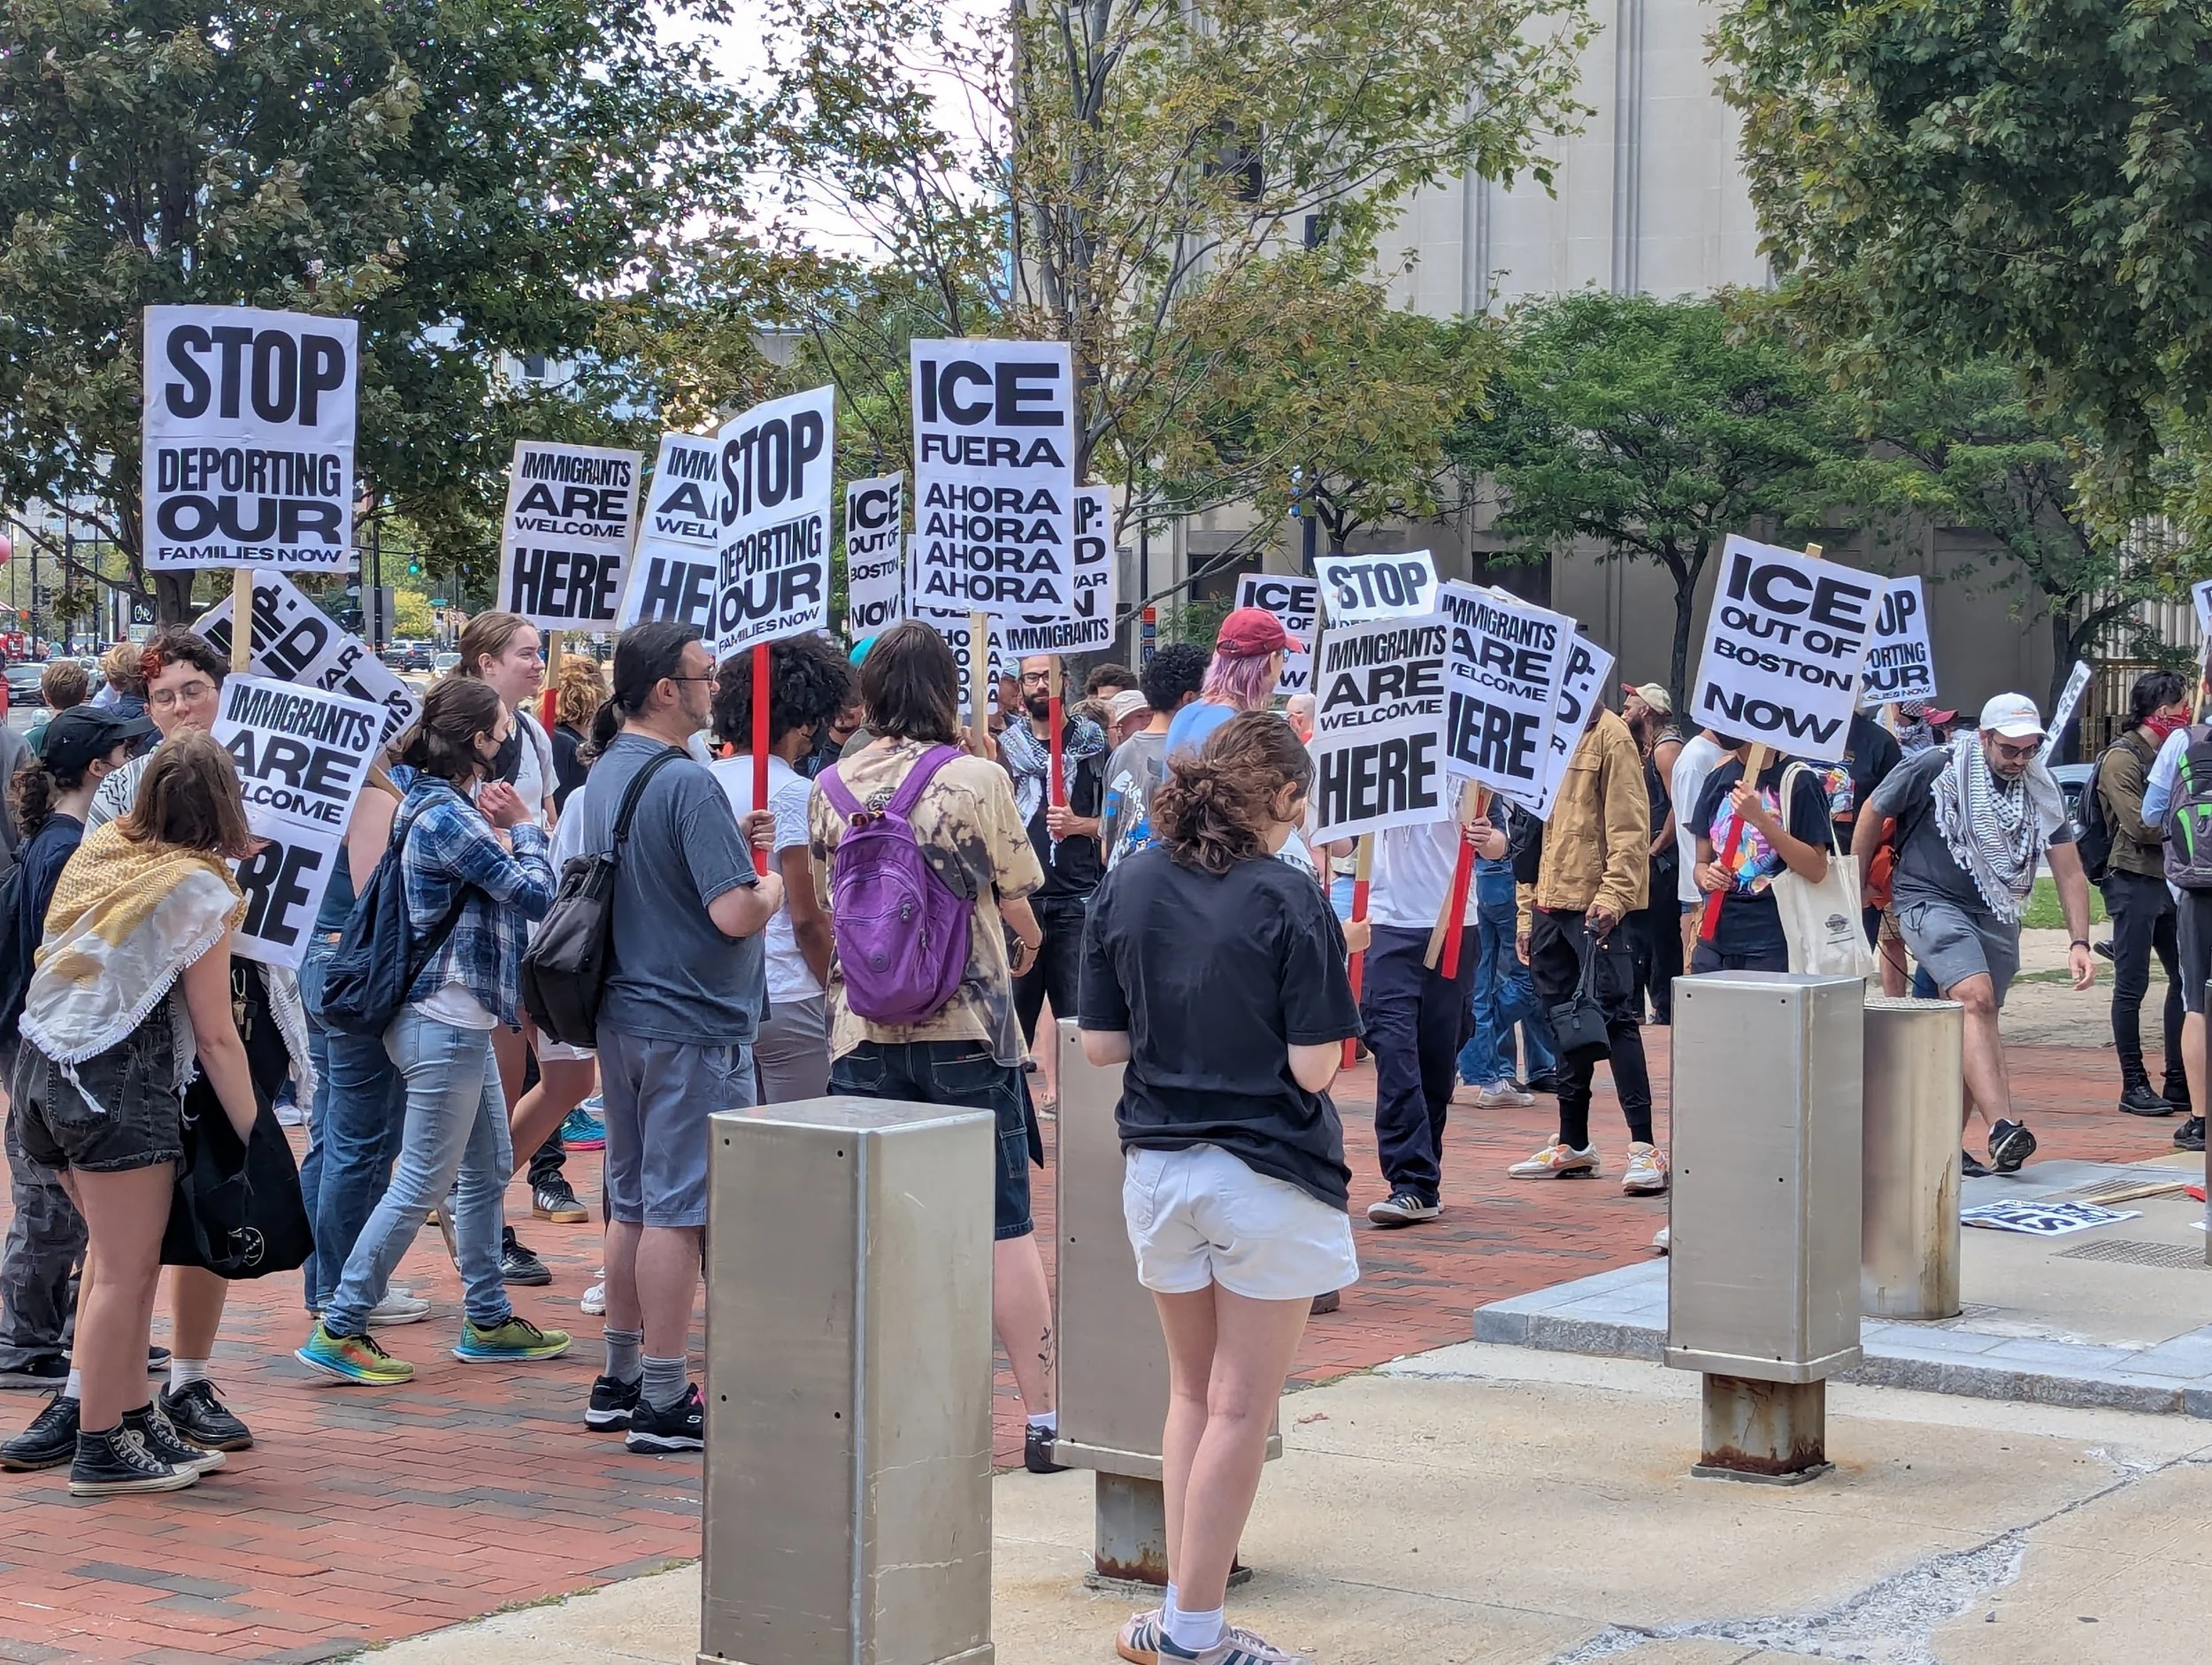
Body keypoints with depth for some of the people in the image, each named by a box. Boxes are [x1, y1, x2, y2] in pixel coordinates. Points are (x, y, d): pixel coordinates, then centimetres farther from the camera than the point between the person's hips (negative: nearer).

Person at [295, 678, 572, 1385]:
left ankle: (486, 1320, 27)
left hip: (461, 1019, 11)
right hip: (444, 1022, -11)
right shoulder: (446, 817, -20)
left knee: (489, 1171, 18)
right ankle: (337, 1331, -1)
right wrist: (522, 825, -2)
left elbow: (514, 889, 9)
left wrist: (501, 826, -5)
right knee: (423, 1183, -5)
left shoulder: (444, 804, 10)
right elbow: (537, 895, -17)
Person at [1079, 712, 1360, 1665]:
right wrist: (1254, 1033, 4)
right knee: (1240, 1409, 4)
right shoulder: (1287, 901, -15)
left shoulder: (1126, 888, 0)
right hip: (1268, 1176, -5)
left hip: (1158, 1171, 5)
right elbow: (1313, 1067, -16)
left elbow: (1100, 1043, 2)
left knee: (1191, 1392, 18)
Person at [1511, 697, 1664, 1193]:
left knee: (1612, 1015, -10)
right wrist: (1527, 911, 16)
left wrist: (1613, 895, -21)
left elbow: (1629, 827, -12)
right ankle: (1572, 1143, 18)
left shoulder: (1609, 735, -6)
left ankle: (1644, 1146, -9)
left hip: (1593, 906, -7)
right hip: (1548, 905, 7)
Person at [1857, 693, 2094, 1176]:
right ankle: (2001, 1126, -40)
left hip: (1995, 917, 6)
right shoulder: (1937, 768, -13)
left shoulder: (2042, 792, 0)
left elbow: (2070, 874, 4)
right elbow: (1873, 811, 0)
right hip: (1930, 901, -6)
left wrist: (2079, 942, -5)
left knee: (1977, 1025, 6)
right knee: (1977, 997, -26)